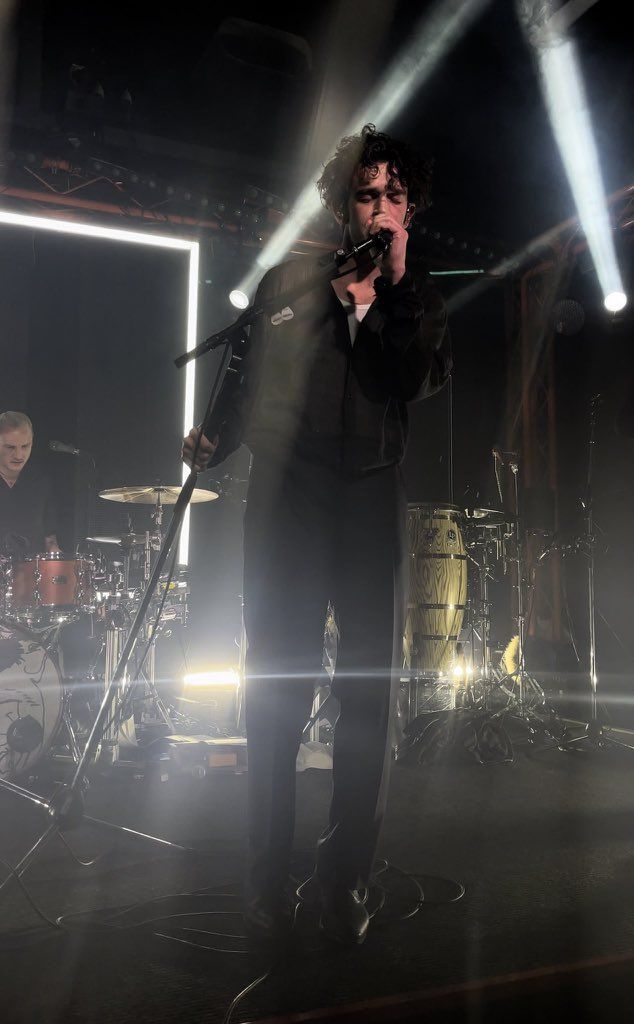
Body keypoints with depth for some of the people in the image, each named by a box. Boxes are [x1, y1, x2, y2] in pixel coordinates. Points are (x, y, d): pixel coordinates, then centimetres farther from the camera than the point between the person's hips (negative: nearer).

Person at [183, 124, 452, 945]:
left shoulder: (416, 295, 14)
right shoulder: (290, 279, 14)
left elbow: (423, 378, -4)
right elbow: (248, 377, 14)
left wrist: (396, 282, -6)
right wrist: (212, 439, 2)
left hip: (373, 499, 1)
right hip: (286, 492, -1)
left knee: (371, 687, -3)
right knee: (276, 684, -2)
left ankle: (346, 877, 10)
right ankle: (267, 879, 9)